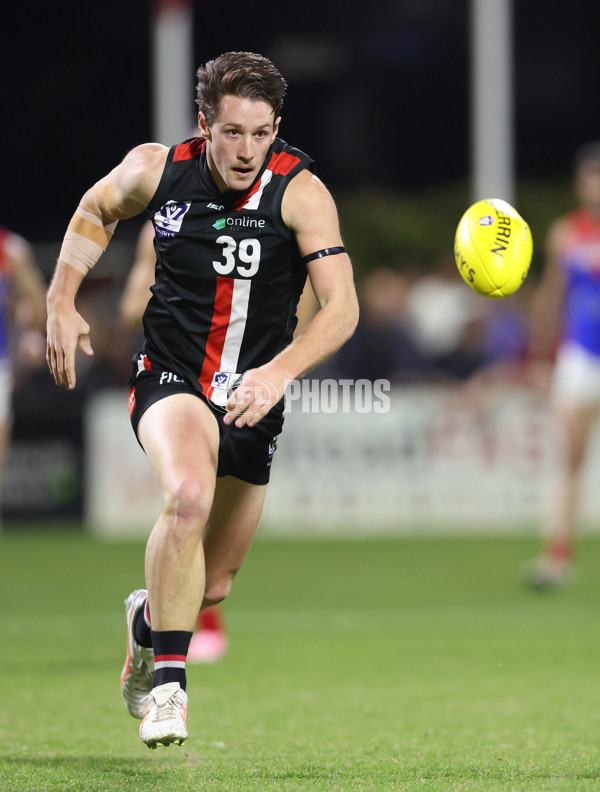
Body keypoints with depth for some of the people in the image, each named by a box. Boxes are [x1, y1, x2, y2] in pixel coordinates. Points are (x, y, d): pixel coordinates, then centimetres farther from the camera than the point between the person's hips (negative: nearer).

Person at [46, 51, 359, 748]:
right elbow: (96, 210, 13)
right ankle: (166, 680, -23)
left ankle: (148, 617, 49)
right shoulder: (155, 169, -10)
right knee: (189, 495, -34)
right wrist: (62, 302, 5)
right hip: (171, 380, -2)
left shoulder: (300, 191, -16)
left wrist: (278, 372, -36)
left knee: (212, 583, 12)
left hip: (253, 400, 2)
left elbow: (342, 307, -22)